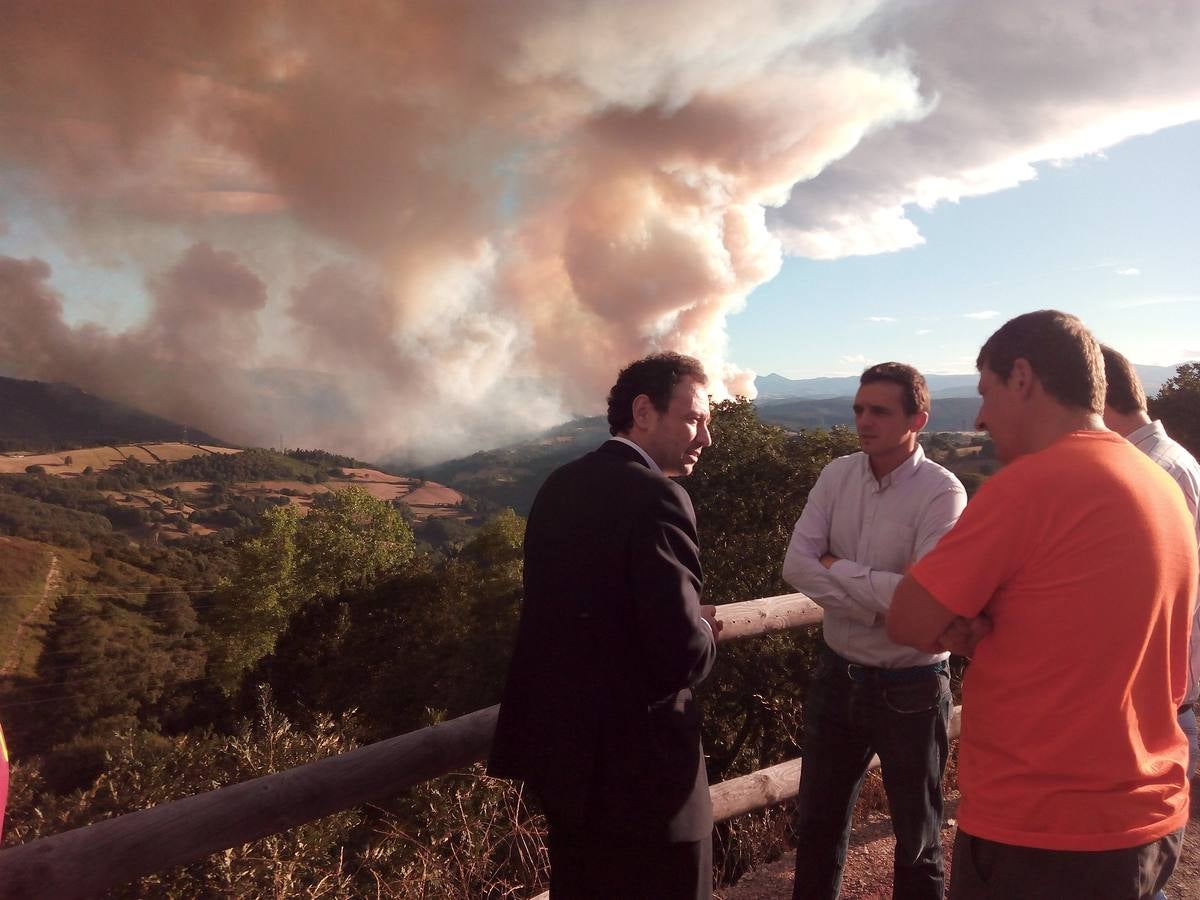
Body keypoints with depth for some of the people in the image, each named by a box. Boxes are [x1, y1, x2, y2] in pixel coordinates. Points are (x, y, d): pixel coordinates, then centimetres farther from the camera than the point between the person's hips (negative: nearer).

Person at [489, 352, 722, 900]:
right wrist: (705, 632, -3)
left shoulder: (560, 486, 5)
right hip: (637, 763, -8)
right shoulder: (655, 497, -21)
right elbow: (682, 654, -26)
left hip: (559, 746, 8)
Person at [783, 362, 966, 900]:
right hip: (837, 673, 5)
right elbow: (796, 565, -10)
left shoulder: (942, 493, -18)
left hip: (909, 686, -4)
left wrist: (836, 568, -18)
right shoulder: (837, 476, -3)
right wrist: (875, 599, -22)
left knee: (916, 836, 17)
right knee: (816, 821, 21)